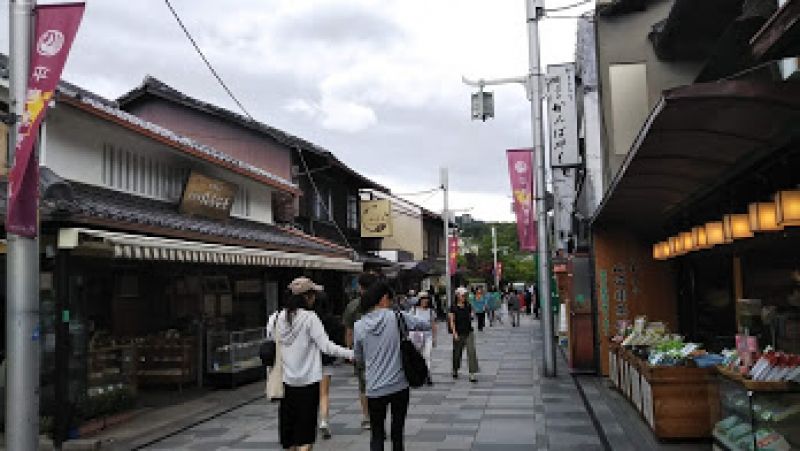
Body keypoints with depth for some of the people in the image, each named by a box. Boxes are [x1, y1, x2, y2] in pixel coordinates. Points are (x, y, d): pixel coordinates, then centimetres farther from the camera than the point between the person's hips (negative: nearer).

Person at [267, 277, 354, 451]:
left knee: (289, 427, 17)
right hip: (308, 381, -5)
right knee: (305, 435, 3)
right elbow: (327, 346, -18)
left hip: (286, 382, 5)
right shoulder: (309, 318, -14)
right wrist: (352, 354, -15)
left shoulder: (276, 318, 1)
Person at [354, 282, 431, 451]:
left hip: (375, 388, 1)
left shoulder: (359, 326, -3)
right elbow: (423, 326, 6)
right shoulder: (397, 317, -8)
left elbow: (359, 358, 7)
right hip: (399, 385, 0)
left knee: (376, 434, 11)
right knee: (397, 432, 15)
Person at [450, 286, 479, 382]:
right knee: (457, 353, 11)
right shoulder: (453, 307, -3)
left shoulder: (468, 306, 6)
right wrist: (454, 333, -14)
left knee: (471, 351, -12)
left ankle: (473, 374, -14)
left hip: (468, 332, 2)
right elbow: (452, 321, -6)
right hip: (459, 333, -2)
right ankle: (455, 371, 36)